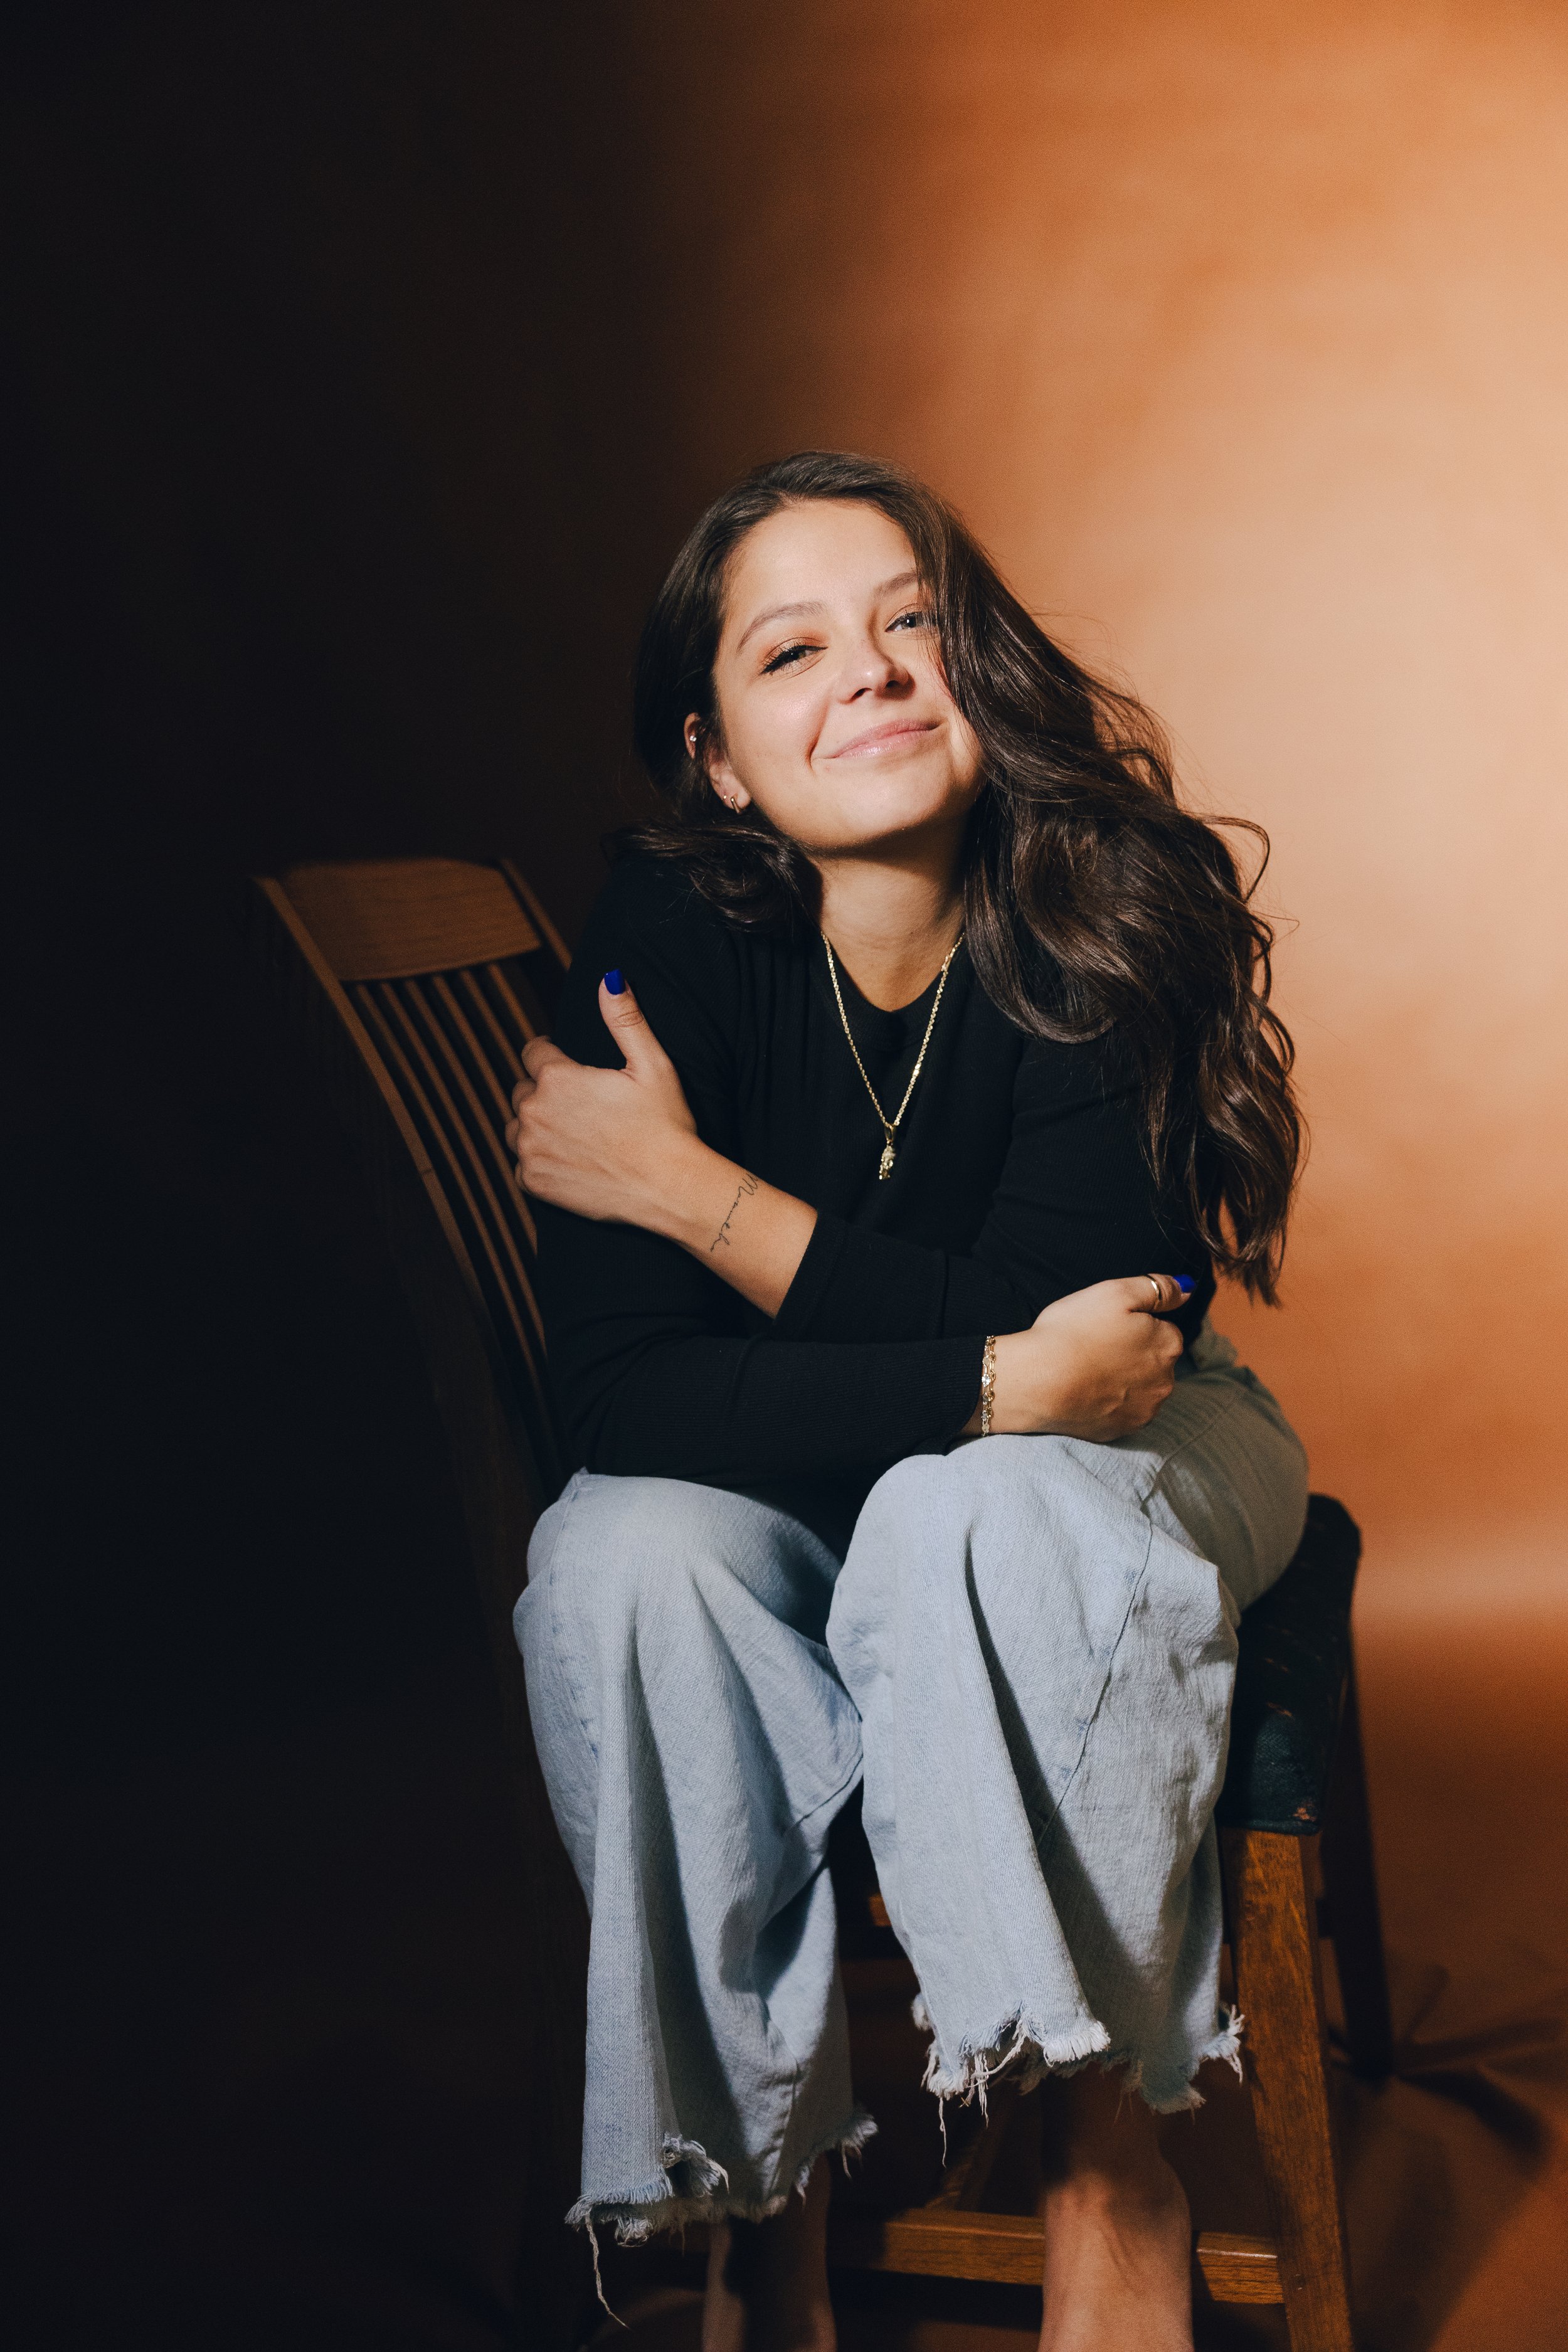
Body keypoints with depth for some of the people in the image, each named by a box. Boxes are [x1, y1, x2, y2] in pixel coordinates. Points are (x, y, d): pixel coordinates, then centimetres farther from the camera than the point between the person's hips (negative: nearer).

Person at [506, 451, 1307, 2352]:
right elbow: (621, 1389, -24)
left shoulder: (1107, 911, -20)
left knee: (970, 1518, -35)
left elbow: (1062, 1319, -26)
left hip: (1105, 1441, -1)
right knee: (619, 1559, -30)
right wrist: (996, 1378, -33)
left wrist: (693, 1187, -25)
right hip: (782, 1482, 2)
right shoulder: (669, 941, -18)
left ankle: (1110, 2161, -15)